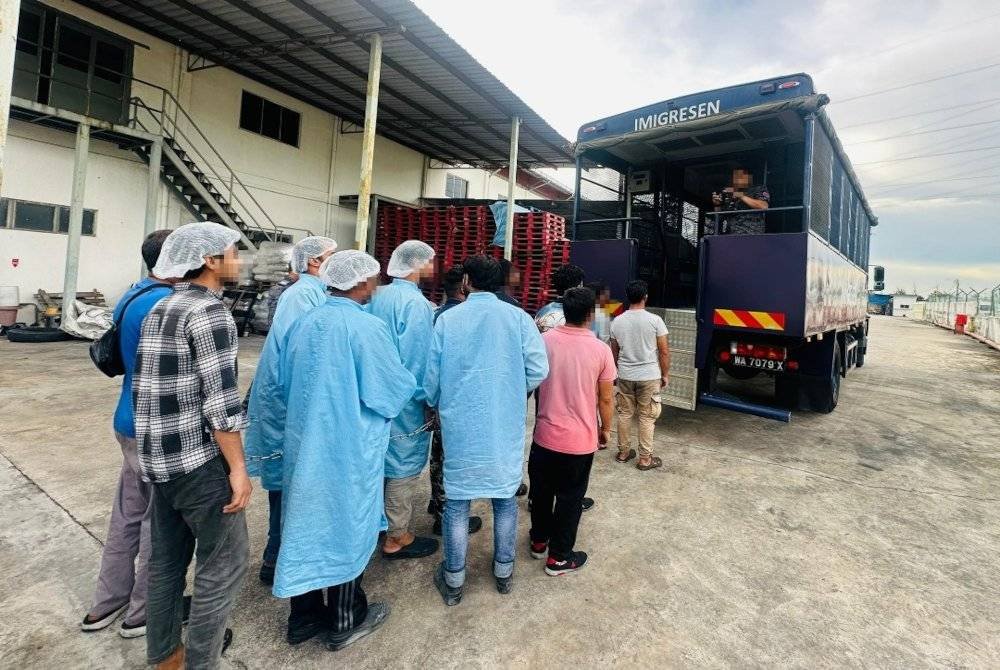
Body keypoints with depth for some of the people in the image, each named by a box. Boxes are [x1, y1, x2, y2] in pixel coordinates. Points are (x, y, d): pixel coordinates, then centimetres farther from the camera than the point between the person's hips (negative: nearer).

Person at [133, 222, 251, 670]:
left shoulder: (157, 310, 11)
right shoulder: (210, 312, -16)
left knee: (167, 558, 21)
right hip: (198, 460, -9)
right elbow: (220, 401, -21)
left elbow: (143, 386, 16)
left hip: (159, 457, 9)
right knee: (224, 562, 5)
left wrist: (155, 446, 24)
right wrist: (237, 468, -16)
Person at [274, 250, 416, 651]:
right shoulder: (367, 327, -20)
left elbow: (287, 382, 11)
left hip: (305, 443, 6)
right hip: (349, 450, -6)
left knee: (307, 524, 18)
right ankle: (344, 622, 30)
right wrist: (410, 385, 7)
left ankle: (303, 617, 36)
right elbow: (395, 391, -14)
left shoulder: (304, 323, 0)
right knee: (346, 528, 11)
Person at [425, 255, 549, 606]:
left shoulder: (446, 319, -5)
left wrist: (438, 406, 18)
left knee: (457, 501, 13)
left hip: (459, 426, 0)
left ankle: (453, 580, 27)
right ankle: (504, 571, 34)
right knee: (505, 497, 18)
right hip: (505, 426, 1)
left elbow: (432, 376, -2)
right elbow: (538, 369, -9)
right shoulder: (518, 317, -5)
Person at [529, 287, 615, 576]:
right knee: (570, 498, 13)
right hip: (580, 440, -2)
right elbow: (605, 398, -6)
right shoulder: (600, 350, -13)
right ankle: (558, 557, 26)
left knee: (541, 490, 21)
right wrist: (606, 429, 10)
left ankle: (539, 541, 40)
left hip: (545, 434, 3)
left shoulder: (544, 340, -8)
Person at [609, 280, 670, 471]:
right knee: (647, 417, 7)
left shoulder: (617, 322, -2)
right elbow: (664, 351, -7)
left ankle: (623, 453, 26)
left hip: (625, 376, 3)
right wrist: (665, 374, 5)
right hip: (649, 376, -3)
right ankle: (645, 459, 15)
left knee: (625, 414, 15)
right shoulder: (655, 320, -12)